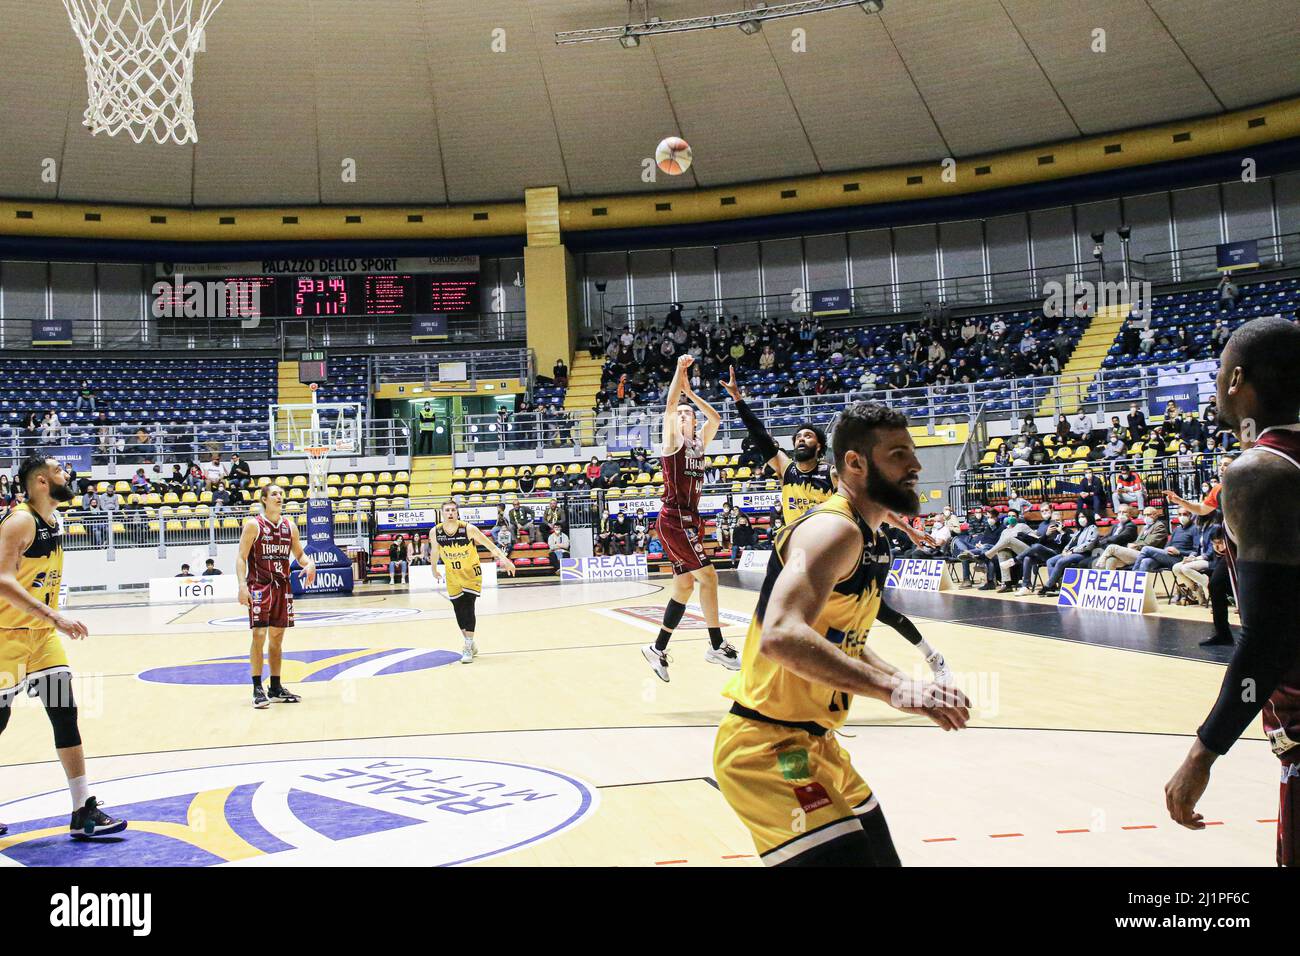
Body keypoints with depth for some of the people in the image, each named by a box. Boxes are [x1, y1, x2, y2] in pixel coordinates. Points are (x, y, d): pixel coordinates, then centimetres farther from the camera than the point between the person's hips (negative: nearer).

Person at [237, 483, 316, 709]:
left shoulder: (290, 526, 7)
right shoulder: (253, 525, -7)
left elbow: (299, 553, 16)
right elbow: (241, 557, -9)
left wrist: (309, 564, -7)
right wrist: (242, 585, -20)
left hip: (282, 587, 5)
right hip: (259, 587, -5)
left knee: (277, 637, 10)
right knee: (259, 636, -10)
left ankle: (276, 688, 18)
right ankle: (257, 689, -4)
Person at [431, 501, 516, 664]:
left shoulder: (468, 529, -19)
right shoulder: (435, 532, -10)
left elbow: (489, 544, -15)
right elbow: (435, 551, 10)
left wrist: (504, 559, -27)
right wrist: (434, 570, 21)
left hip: (471, 573, -4)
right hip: (452, 575, 4)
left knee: (468, 609, -13)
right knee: (458, 611, 8)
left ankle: (468, 649, -6)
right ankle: (470, 644, 28)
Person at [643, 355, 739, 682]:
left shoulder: (700, 441, 16)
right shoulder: (673, 440, -2)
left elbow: (716, 418, 23)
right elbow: (669, 405, -14)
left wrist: (691, 393, 18)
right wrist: (680, 370, -16)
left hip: (690, 519, 8)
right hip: (674, 519, -8)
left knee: (684, 586, 8)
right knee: (707, 575, -12)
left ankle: (657, 649, 15)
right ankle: (716, 646, -6)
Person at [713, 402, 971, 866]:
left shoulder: (860, 537, 12)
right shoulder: (834, 530, -19)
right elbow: (781, 636, -35)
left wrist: (915, 689, 11)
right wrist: (893, 688, -37)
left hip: (814, 742, 10)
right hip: (766, 747, -10)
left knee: (881, 856, 22)